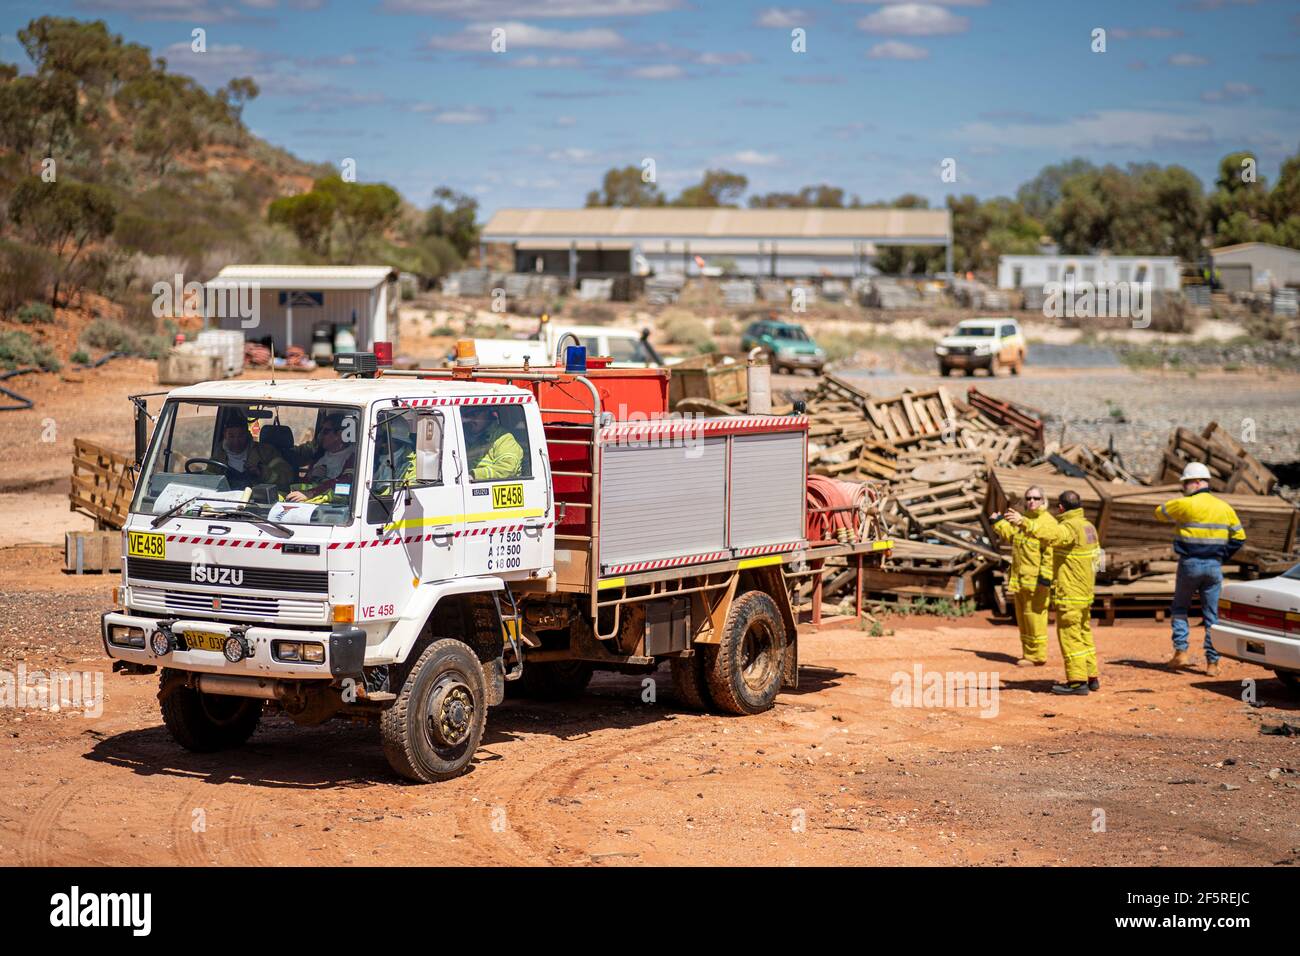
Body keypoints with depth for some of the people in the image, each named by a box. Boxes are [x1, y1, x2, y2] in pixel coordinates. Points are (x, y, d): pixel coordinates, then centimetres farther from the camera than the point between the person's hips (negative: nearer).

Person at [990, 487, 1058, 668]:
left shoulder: (1048, 522, -12)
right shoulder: (1023, 520, 17)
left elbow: (1050, 553, -19)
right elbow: (1011, 535, 36)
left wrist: (1045, 577, -25)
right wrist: (998, 523, 32)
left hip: (1035, 581, -9)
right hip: (1019, 578, 9)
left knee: (1034, 617, -7)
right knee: (1022, 617, 14)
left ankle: (1037, 656, -1)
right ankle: (1028, 654, 23)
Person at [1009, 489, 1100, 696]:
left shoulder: (1070, 526, -17)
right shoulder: (1088, 526, 13)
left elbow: (1051, 535, -37)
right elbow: (1096, 554, 22)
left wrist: (1024, 523, -48)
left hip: (1069, 594, -10)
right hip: (1085, 593, 10)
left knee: (1069, 635, -6)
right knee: (1084, 634, 17)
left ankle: (1077, 681, -6)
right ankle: (1092, 677, 23)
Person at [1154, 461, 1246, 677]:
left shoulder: (1184, 505, -10)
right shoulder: (1225, 508, 5)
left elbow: (1159, 513, 5)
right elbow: (1239, 537, 11)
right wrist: (1222, 557, 15)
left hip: (1190, 564, -3)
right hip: (1214, 566, 3)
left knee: (1179, 609, 14)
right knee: (1212, 615, 7)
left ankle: (1181, 652, 4)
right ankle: (1212, 663, 6)